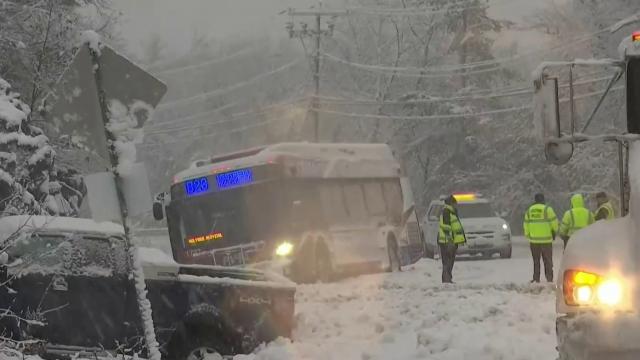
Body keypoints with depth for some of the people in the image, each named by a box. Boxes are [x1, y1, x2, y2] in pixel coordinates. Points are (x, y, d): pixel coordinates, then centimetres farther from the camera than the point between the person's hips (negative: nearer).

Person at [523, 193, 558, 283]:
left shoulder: (529, 210, 8)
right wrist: (554, 232, 13)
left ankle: (536, 279, 8)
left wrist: (528, 235, 20)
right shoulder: (547, 209, -6)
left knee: (536, 261, 11)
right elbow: (554, 222, -4)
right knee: (548, 260, 3)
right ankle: (549, 278, -2)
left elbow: (526, 225, 9)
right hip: (546, 239, -3)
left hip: (533, 240, 3)